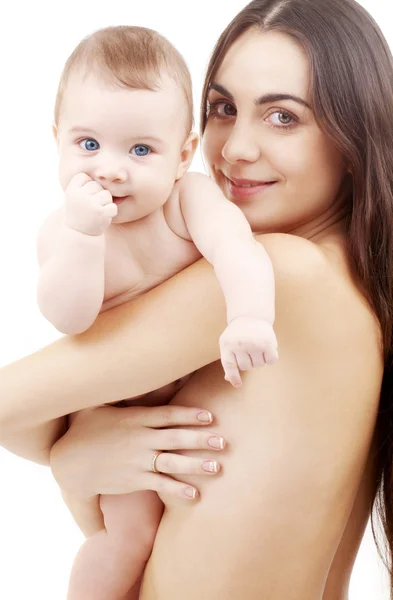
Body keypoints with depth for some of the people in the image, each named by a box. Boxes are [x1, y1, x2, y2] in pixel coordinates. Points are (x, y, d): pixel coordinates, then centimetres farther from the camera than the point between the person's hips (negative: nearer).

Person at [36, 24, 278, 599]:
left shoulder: (191, 196, -19)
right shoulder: (62, 228, -20)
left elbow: (235, 245, -40)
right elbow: (69, 319, -34)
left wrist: (250, 317, -59)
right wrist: (85, 233, -45)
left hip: (201, 384, 3)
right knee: (132, 526, -8)